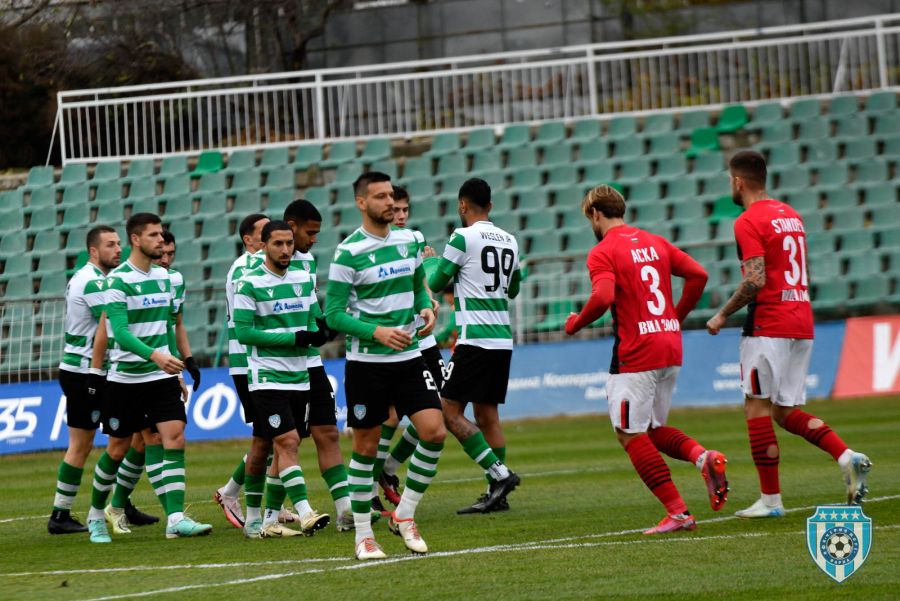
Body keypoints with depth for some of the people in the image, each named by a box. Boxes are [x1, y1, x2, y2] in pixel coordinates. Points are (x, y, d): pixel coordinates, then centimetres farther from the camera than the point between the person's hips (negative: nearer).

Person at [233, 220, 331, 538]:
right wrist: (295, 338, -18)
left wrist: (317, 334, -7)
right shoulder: (250, 284, -8)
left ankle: (269, 520, 11)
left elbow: (315, 319, 19)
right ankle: (304, 513, -21)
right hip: (267, 378, -6)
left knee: (285, 448, 6)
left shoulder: (303, 278, 11)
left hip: (299, 377, 6)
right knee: (287, 443, -15)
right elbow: (243, 332, -13)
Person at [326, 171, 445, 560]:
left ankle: (404, 515, 7)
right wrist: (377, 332, -23)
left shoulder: (409, 241, 7)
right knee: (366, 447, 2)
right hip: (366, 363, -5)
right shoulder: (348, 252, -11)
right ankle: (363, 534, 13)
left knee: (434, 432, -9)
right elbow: (334, 314, -11)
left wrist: (427, 310, -2)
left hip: (409, 357, 5)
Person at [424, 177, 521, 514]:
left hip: (474, 339, -7)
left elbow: (436, 283, 0)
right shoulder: (510, 241, 12)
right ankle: (496, 494, 7)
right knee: (487, 414, 10)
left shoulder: (464, 237, -8)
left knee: (450, 412, -4)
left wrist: (430, 262, 21)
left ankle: (500, 474, -14)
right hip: (503, 340, 7)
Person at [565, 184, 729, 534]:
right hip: (670, 349, 8)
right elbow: (698, 274, 8)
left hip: (635, 355, -8)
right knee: (653, 430, 19)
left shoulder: (602, 253, -8)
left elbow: (603, 298, -23)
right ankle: (703, 457, -9)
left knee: (630, 434, 0)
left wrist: (575, 323, -6)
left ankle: (677, 512, -7)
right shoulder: (655, 243, 13)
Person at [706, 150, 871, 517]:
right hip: (801, 324, 8)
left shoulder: (749, 222, -11)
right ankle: (847, 457, -8)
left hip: (768, 327, -8)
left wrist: (723, 315, -9)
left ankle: (770, 499, -2)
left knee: (757, 409, -1)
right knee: (786, 412, 12)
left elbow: (756, 281, -19)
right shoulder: (790, 215, 17)